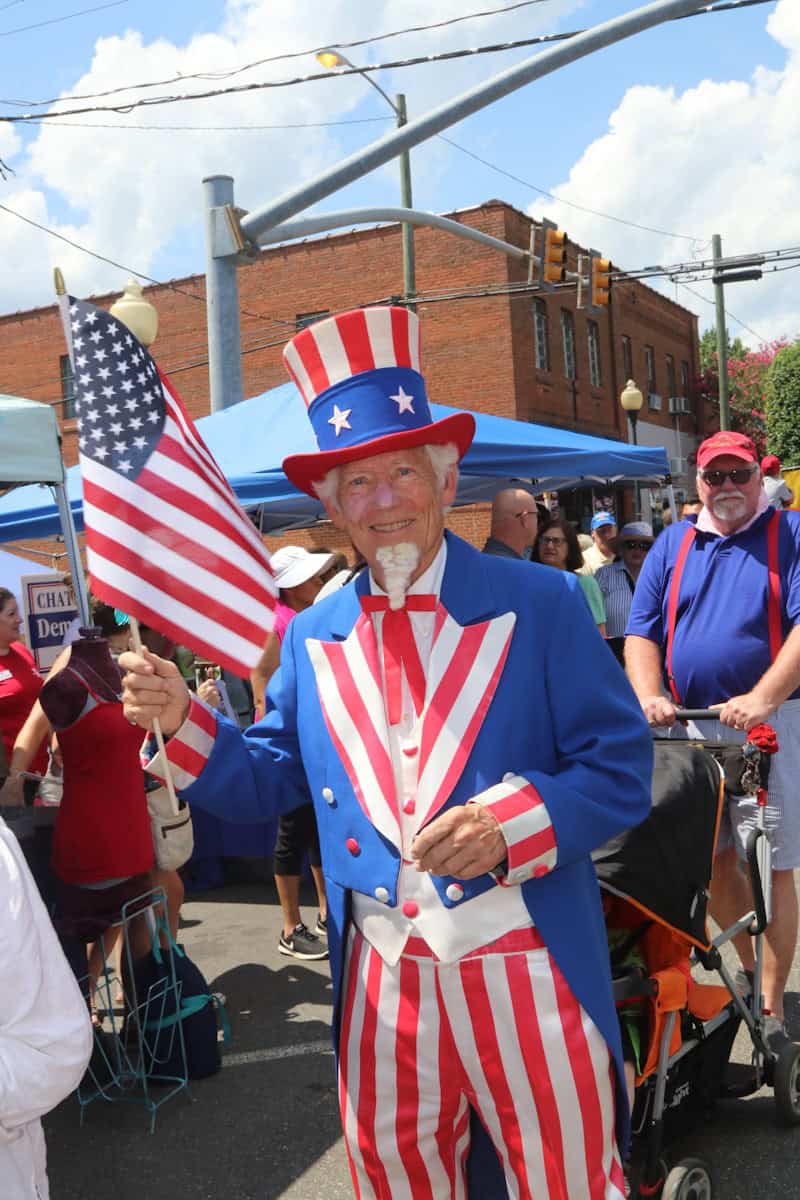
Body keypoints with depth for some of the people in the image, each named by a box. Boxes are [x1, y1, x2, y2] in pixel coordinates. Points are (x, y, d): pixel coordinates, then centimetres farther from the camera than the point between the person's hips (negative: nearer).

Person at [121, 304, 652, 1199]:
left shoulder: (540, 604, -6)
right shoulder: (313, 636, 6)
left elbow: (621, 770, -7)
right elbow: (272, 781, 10)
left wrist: (510, 824, -23)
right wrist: (180, 720, -6)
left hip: (527, 976, -3)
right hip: (382, 985, 4)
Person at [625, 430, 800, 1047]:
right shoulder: (673, 544, 11)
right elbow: (642, 632, 8)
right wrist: (648, 696, -9)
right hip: (692, 725, 5)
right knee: (711, 858, 13)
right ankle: (750, 972, 33)